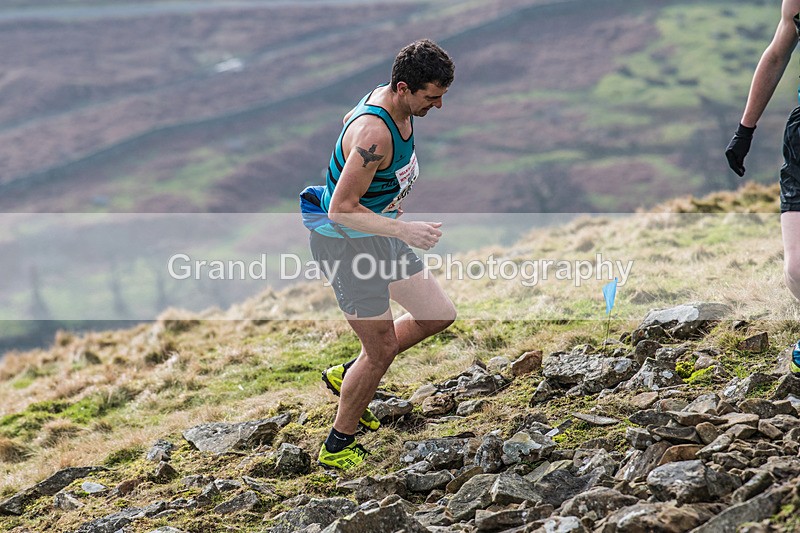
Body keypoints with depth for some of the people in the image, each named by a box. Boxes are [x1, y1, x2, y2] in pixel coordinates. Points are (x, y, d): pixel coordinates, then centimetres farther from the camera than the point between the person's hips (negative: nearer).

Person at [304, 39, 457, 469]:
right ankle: (336, 448, 16)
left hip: (378, 232, 10)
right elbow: (341, 209, -31)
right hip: (344, 241, -10)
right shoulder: (374, 134, -32)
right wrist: (405, 230, -34)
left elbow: (348, 120, 19)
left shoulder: (387, 98, -3)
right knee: (382, 349, -2)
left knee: (439, 315, 11)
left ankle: (347, 375, 27)